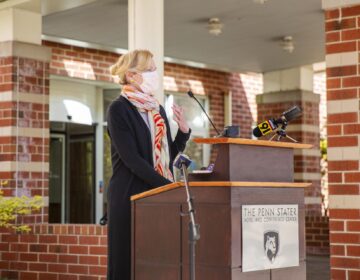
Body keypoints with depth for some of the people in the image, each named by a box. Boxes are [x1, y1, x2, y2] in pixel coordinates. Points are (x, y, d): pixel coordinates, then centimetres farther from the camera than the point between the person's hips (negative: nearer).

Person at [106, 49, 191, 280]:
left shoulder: (158, 110, 15)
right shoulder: (119, 109, -7)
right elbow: (131, 159, -15)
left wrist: (184, 131, 0)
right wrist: (169, 185, -18)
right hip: (130, 197, -6)